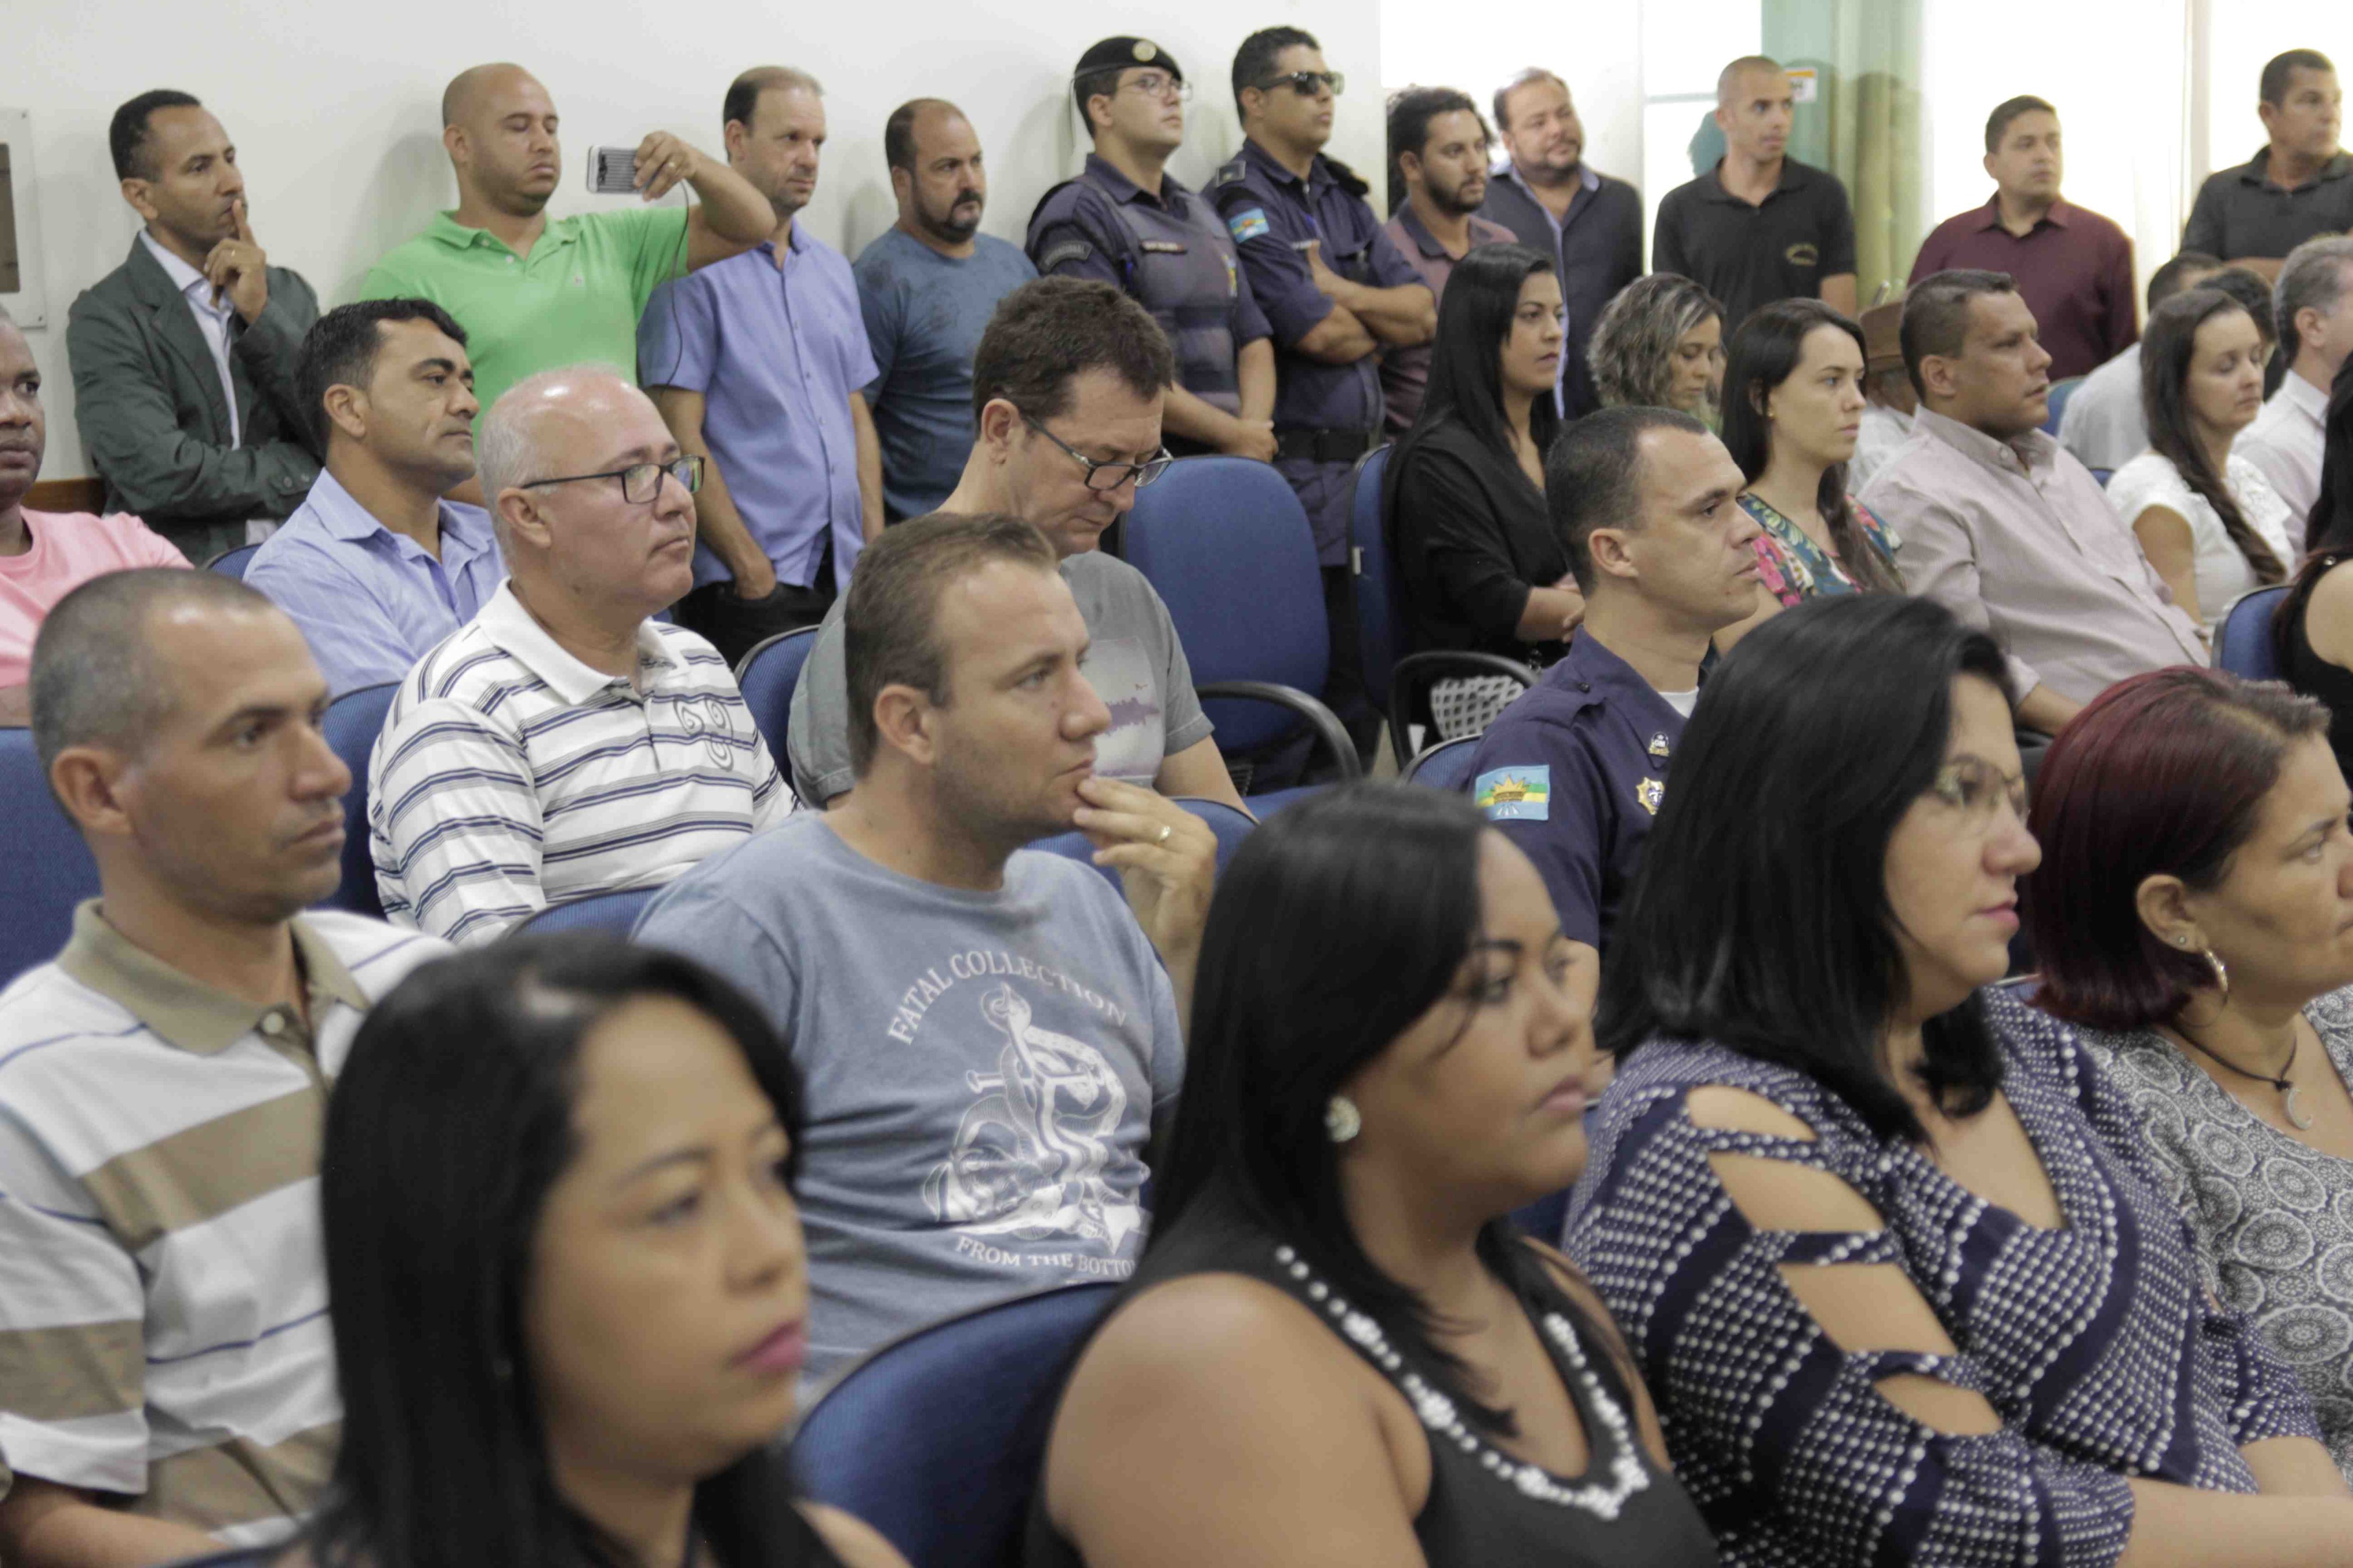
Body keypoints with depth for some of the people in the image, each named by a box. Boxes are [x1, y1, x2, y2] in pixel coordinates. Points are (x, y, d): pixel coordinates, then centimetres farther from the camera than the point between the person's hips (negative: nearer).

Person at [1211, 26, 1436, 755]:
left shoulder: (1342, 195, 17)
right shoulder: (1242, 204, -9)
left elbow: (1424, 312, 10)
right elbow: (1320, 335, -16)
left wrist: (1339, 291, -6)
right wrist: (1385, 323, 5)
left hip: (1366, 458, 8)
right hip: (1300, 470, -8)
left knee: (1376, 660, 9)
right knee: (1337, 670, -8)